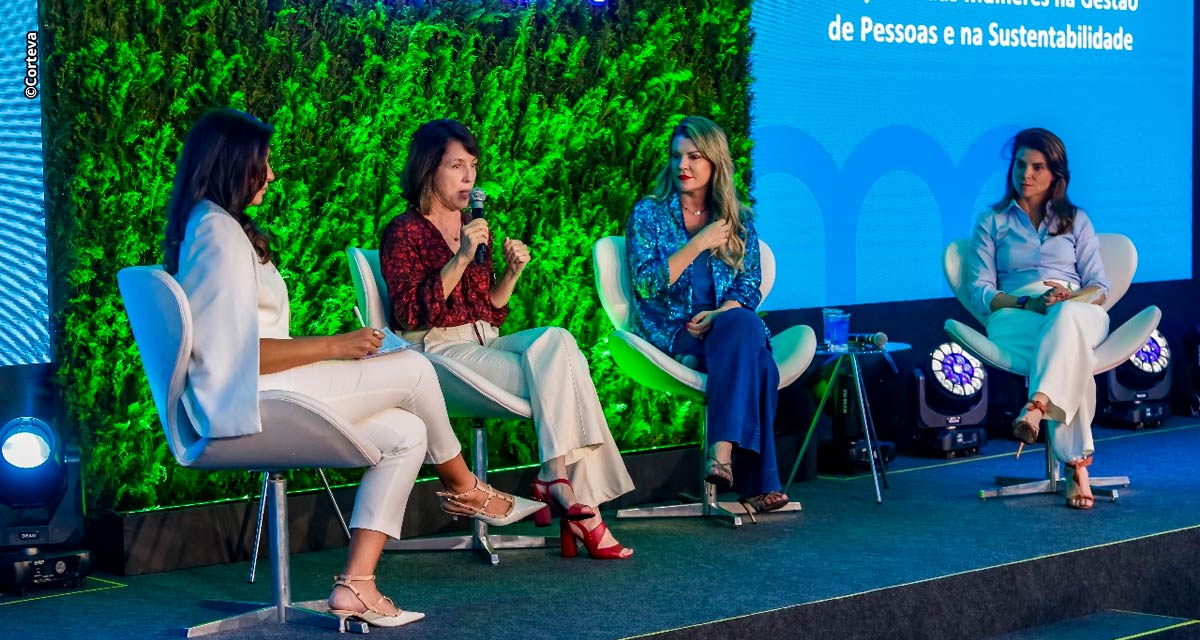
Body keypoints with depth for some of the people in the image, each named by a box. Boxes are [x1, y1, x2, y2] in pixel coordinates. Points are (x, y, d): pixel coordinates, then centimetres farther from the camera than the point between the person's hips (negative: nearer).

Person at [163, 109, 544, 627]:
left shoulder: (205, 226, 19)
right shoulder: (222, 234, -14)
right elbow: (244, 356, -21)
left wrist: (332, 351, 11)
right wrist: (336, 346, -12)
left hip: (243, 399, 11)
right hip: (243, 403, -11)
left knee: (405, 433, 1)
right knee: (413, 370, -8)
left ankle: (356, 585, -6)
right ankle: (465, 490, 17)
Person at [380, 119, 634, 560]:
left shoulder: (474, 228, 20)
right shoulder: (405, 232, -1)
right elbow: (412, 314, -14)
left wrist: (512, 273, 3)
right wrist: (461, 258, -20)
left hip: (484, 345, 6)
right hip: (438, 352, -6)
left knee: (557, 340, -26)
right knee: (555, 375, -25)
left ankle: (556, 478, -29)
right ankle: (578, 504, -24)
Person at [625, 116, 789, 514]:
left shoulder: (738, 221, 16)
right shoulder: (649, 214, 8)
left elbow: (750, 286, 8)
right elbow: (646, 283, -5)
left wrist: (721, 314, -14)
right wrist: (698, 244, -9)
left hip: (729, 328, 3)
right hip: (673, 334, -3)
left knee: (743, 327, -38)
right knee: (758, 366, -33)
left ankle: (723, 453, -45)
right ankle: (757, 481, -37)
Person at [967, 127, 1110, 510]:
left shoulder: (1076, 221, 22)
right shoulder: (991, 222, 18)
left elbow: (1100, 288, 13)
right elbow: (981, 291, 6)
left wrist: (1069, 299, -12)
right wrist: (1027, 302, -14)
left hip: (1077, 311, 1)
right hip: (1015, 317, -1)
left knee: (1066, 319, -42)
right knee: (1073, 355, -40)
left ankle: (1036, 408, -63)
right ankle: (1077, 465, -50)